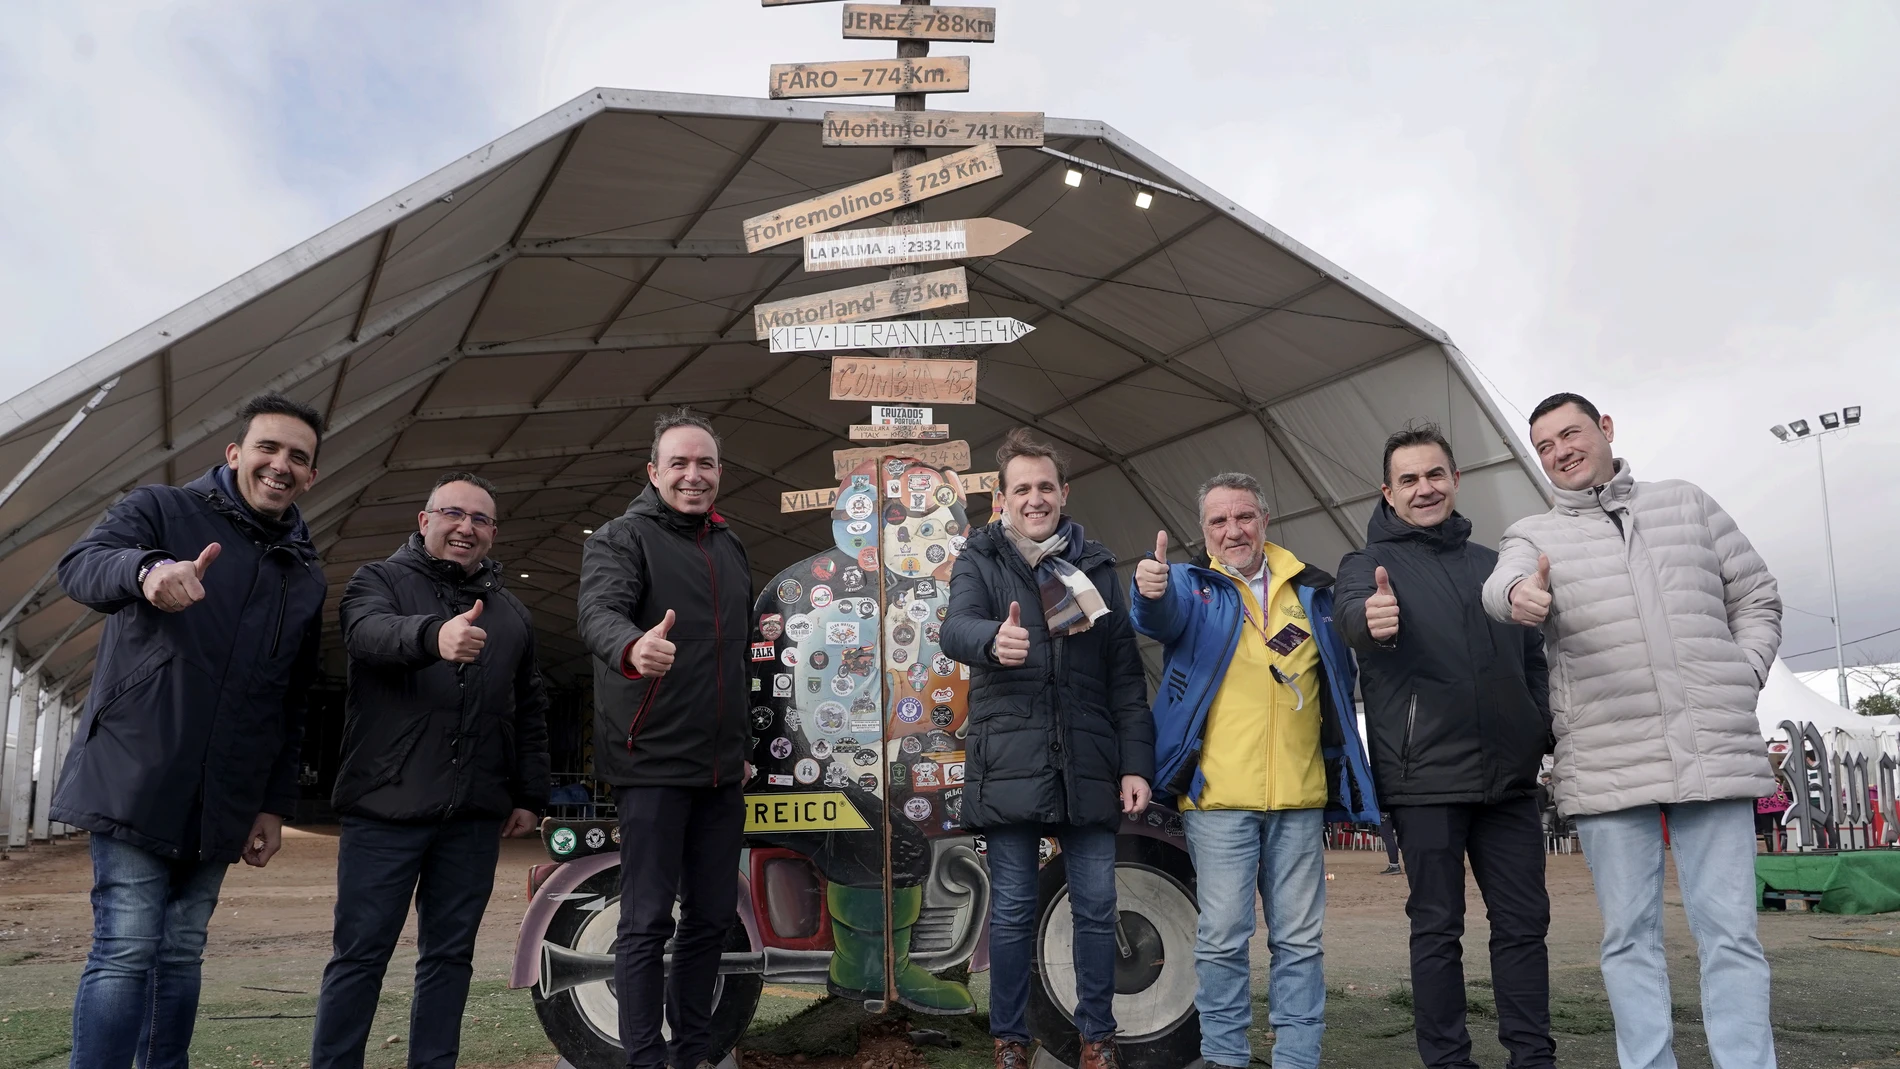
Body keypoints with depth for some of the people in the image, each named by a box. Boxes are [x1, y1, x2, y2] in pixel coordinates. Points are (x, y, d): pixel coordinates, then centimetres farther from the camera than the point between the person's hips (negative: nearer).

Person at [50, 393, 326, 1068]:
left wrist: (276, 805, 13)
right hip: (135, 780, -5)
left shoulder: (306, 576, 14)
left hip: (221, 805, 5)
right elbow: (80, 566, -19)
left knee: (181, 955, 9)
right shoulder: (161, 511, 2)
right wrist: (146, 571, -42)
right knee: (125, 952, -10)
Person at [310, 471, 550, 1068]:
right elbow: (371, 632, -23)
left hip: (474, 817, 4)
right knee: (359, 955, 3)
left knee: (449, 956, 11)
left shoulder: (512, 614, 15)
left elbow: (530, 715, 19)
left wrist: (530, 796, 12)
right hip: (386, 807, -4)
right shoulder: (379, 582, 2)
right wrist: (433, 636, -44)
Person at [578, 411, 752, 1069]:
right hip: (653, 763, -6)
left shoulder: (730, 546, 12)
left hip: (721, 767, 7)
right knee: (648, 921, -1)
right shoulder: (622, 538, -8)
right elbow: (599, 613, -28)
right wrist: (632, 647, -51)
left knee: (713, 915, 13)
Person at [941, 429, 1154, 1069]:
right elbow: (956, 626, -18)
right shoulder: (979, 562, 3)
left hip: (1088, 768, 2)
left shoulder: (1096, 567, 10)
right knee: (1013, 910, 6)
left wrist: (1135, 764, 1)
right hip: (1008, 767, -2)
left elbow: (1126, 676, 8)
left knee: (1096, 908, 7)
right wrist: (992, 639, -42)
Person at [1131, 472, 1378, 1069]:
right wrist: (1151, 590, -43)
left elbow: (1340, 680, 17)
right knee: (1223, 936, 1)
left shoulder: (1312, 591, 13)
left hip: (1299, 795, 3)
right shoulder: (1191, 586, 5)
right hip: (1218, 795, -3)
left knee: (1299, 939, 9)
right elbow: (1162, 616, -19)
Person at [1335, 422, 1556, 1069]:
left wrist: (1549, 731, 5)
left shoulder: (1493, 565, 17)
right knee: (1438, 927, 2)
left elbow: (1534, 661, 21)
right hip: (1426, 776, -4)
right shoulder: (1370, 563, 1)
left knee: (1524, 921, 7)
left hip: (1509, 775, 5)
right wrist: (1372, 620, -47)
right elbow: (1353, 610, -23)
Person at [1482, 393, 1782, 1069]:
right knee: (1630, 936, 5)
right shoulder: (1534, 536, 9)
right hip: (1606, 766, -1)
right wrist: (1519, 593, -40)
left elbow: (1756, 599, 19)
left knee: (1729, 932, 1)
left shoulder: (1688, 505, 15)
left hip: (1715, 752, 1)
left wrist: (1744, 680, 3)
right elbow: (1501, 585, -15)